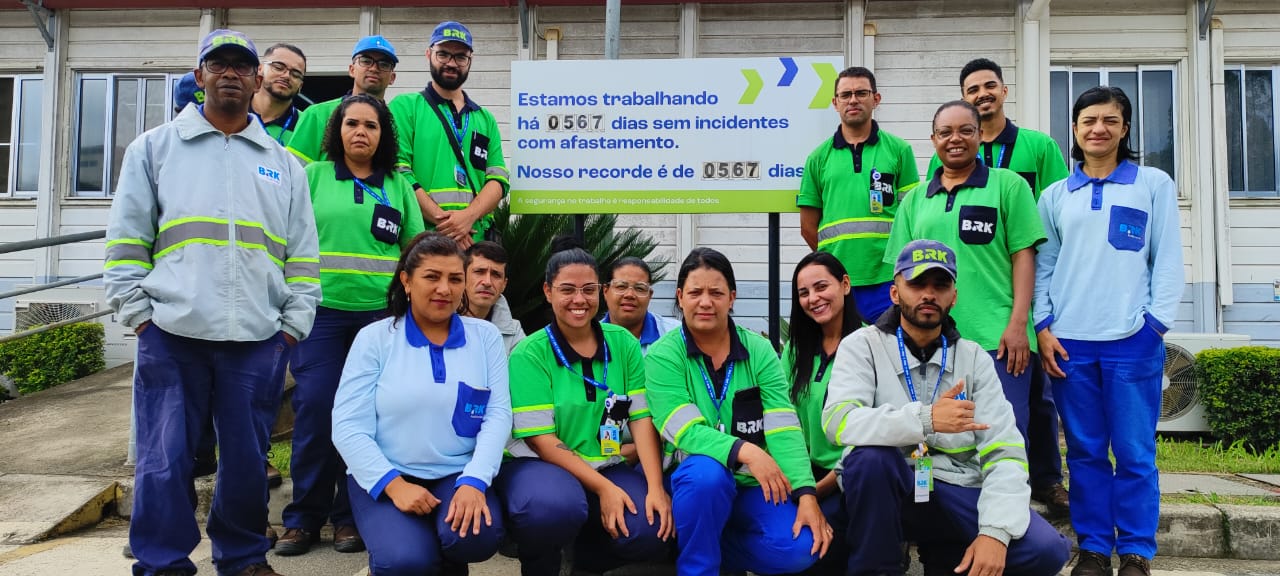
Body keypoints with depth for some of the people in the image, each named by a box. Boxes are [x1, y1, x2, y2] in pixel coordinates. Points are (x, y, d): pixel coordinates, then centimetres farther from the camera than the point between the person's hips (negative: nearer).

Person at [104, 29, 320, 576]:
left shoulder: (283, 163, 16)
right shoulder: (154, 148, 12)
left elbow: (303, 255, 13)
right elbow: (125, 239, 8)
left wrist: (293, 324, 5)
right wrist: (137, 311, -1)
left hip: (258, 339, 2)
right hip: (172, 333, -1)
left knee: (248, 460, 7)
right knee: (164, 461, -1)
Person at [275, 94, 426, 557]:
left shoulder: (398, 185, 11)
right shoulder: (313, 176, 7)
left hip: (381, 313, 1)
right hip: (319, 310, -1)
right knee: (315, 411, -3)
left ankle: (352, 515, 15)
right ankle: (304, 517, 10)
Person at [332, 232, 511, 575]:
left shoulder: (485, 336, 5)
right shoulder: (374, 338, 0)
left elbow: (498, 414, -2)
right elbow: (348, 426, -6)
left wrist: (473, 481, -18)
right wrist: (394, 484, -18)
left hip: (458, 475, 2)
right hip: (386, 478, -1)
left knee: (477, 536, -29)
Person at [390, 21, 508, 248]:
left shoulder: (485, 119, 19)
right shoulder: (405, 106, 7)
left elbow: (498, 179, 7)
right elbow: (398, 172, -6)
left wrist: (469, 216, -13)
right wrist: (441, 220, -15)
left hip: (475, 237, 3)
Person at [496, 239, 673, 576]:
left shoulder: (623, 343, 3)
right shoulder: (529, 354, -9)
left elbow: (642, 418, -2)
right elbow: (542, 441, -14)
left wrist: (656, 487, -15)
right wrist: (602, 488, -20)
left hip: (607, 467, 4)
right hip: (541, 465, -3)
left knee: (653, 530, -23)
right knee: (555, 506, -37)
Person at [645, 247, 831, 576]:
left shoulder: (759, 350, 1)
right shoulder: (663, 355, -7)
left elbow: (784, 429, -8)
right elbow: (686, 432, -19)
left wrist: (806, 495, -20)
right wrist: (745, 451, -34)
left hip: (755, 486, 3)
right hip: (694, 483, -3)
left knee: (800, 548, -21)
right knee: (708, 473, -37)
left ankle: (713, 548, 6)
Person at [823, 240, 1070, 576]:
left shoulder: (974, 358, 5)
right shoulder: (862, 346, -3)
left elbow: (1004, 451, -4)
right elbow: (838, 422, -21)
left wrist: (995, 530, -20)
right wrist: (924, 419, -34)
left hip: (956, 494, 3)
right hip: (884, 491, -2)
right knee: (870, 456, -35)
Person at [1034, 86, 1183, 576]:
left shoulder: (1154, 185, 7)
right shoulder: (1055, 196, 12)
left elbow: (1168, 260, 4)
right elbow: (1043, 265, 11)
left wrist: (1156, 323, -5)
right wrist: (1042, 326, 1)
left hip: (1132, 340, -2)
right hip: (1069, 342, 2)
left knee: (1135, 453, 1)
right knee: (1084, 452, 7)